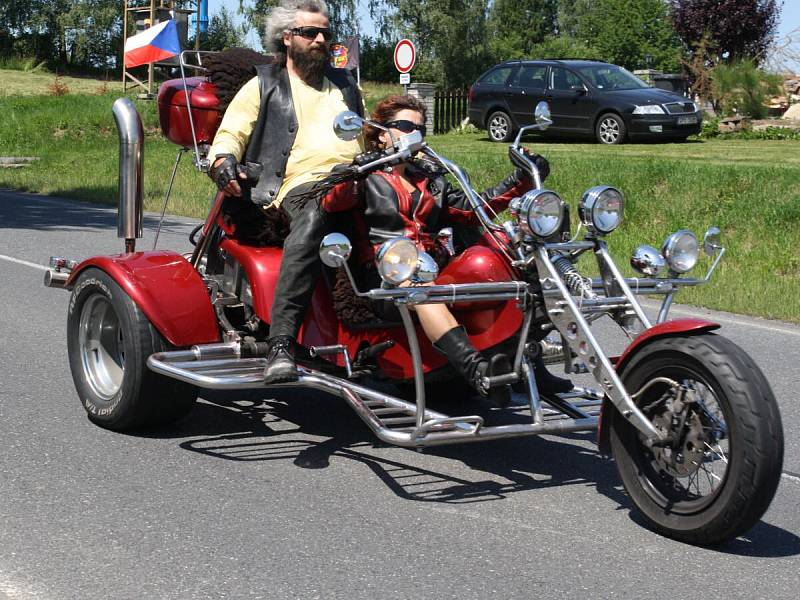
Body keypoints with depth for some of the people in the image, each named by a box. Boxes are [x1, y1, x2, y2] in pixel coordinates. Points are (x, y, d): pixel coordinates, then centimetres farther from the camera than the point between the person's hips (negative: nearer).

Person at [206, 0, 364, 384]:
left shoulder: (345, 86, 36)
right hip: (301, 183, -5)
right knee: (313, 218, -44)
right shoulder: (264, 86, 22)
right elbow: (229, 134, 13)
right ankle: (280, 343, -50)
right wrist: (224, 161, -10)